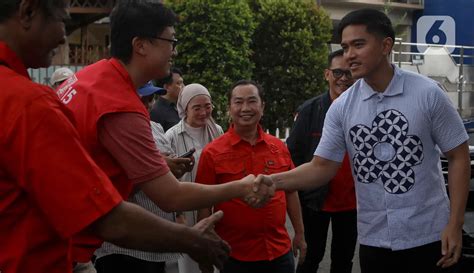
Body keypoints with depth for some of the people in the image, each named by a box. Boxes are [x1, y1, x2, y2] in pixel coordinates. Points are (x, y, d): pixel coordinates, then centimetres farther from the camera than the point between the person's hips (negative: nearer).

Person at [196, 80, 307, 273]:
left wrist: (300, 233, 13)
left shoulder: (279, 147, 3)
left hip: (280, 252, 3)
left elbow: (290, 192, 12)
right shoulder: (213, 153, -7)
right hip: (235, 256, -3)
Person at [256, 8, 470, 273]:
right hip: (374, 239, 3)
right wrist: (273, 181, -16)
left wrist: (455, 224, -8)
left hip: (427, 236, -2)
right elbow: (322, 167, 0)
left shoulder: (428, 94, -7)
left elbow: (459, 156, -3)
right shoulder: (341, 107, -1)